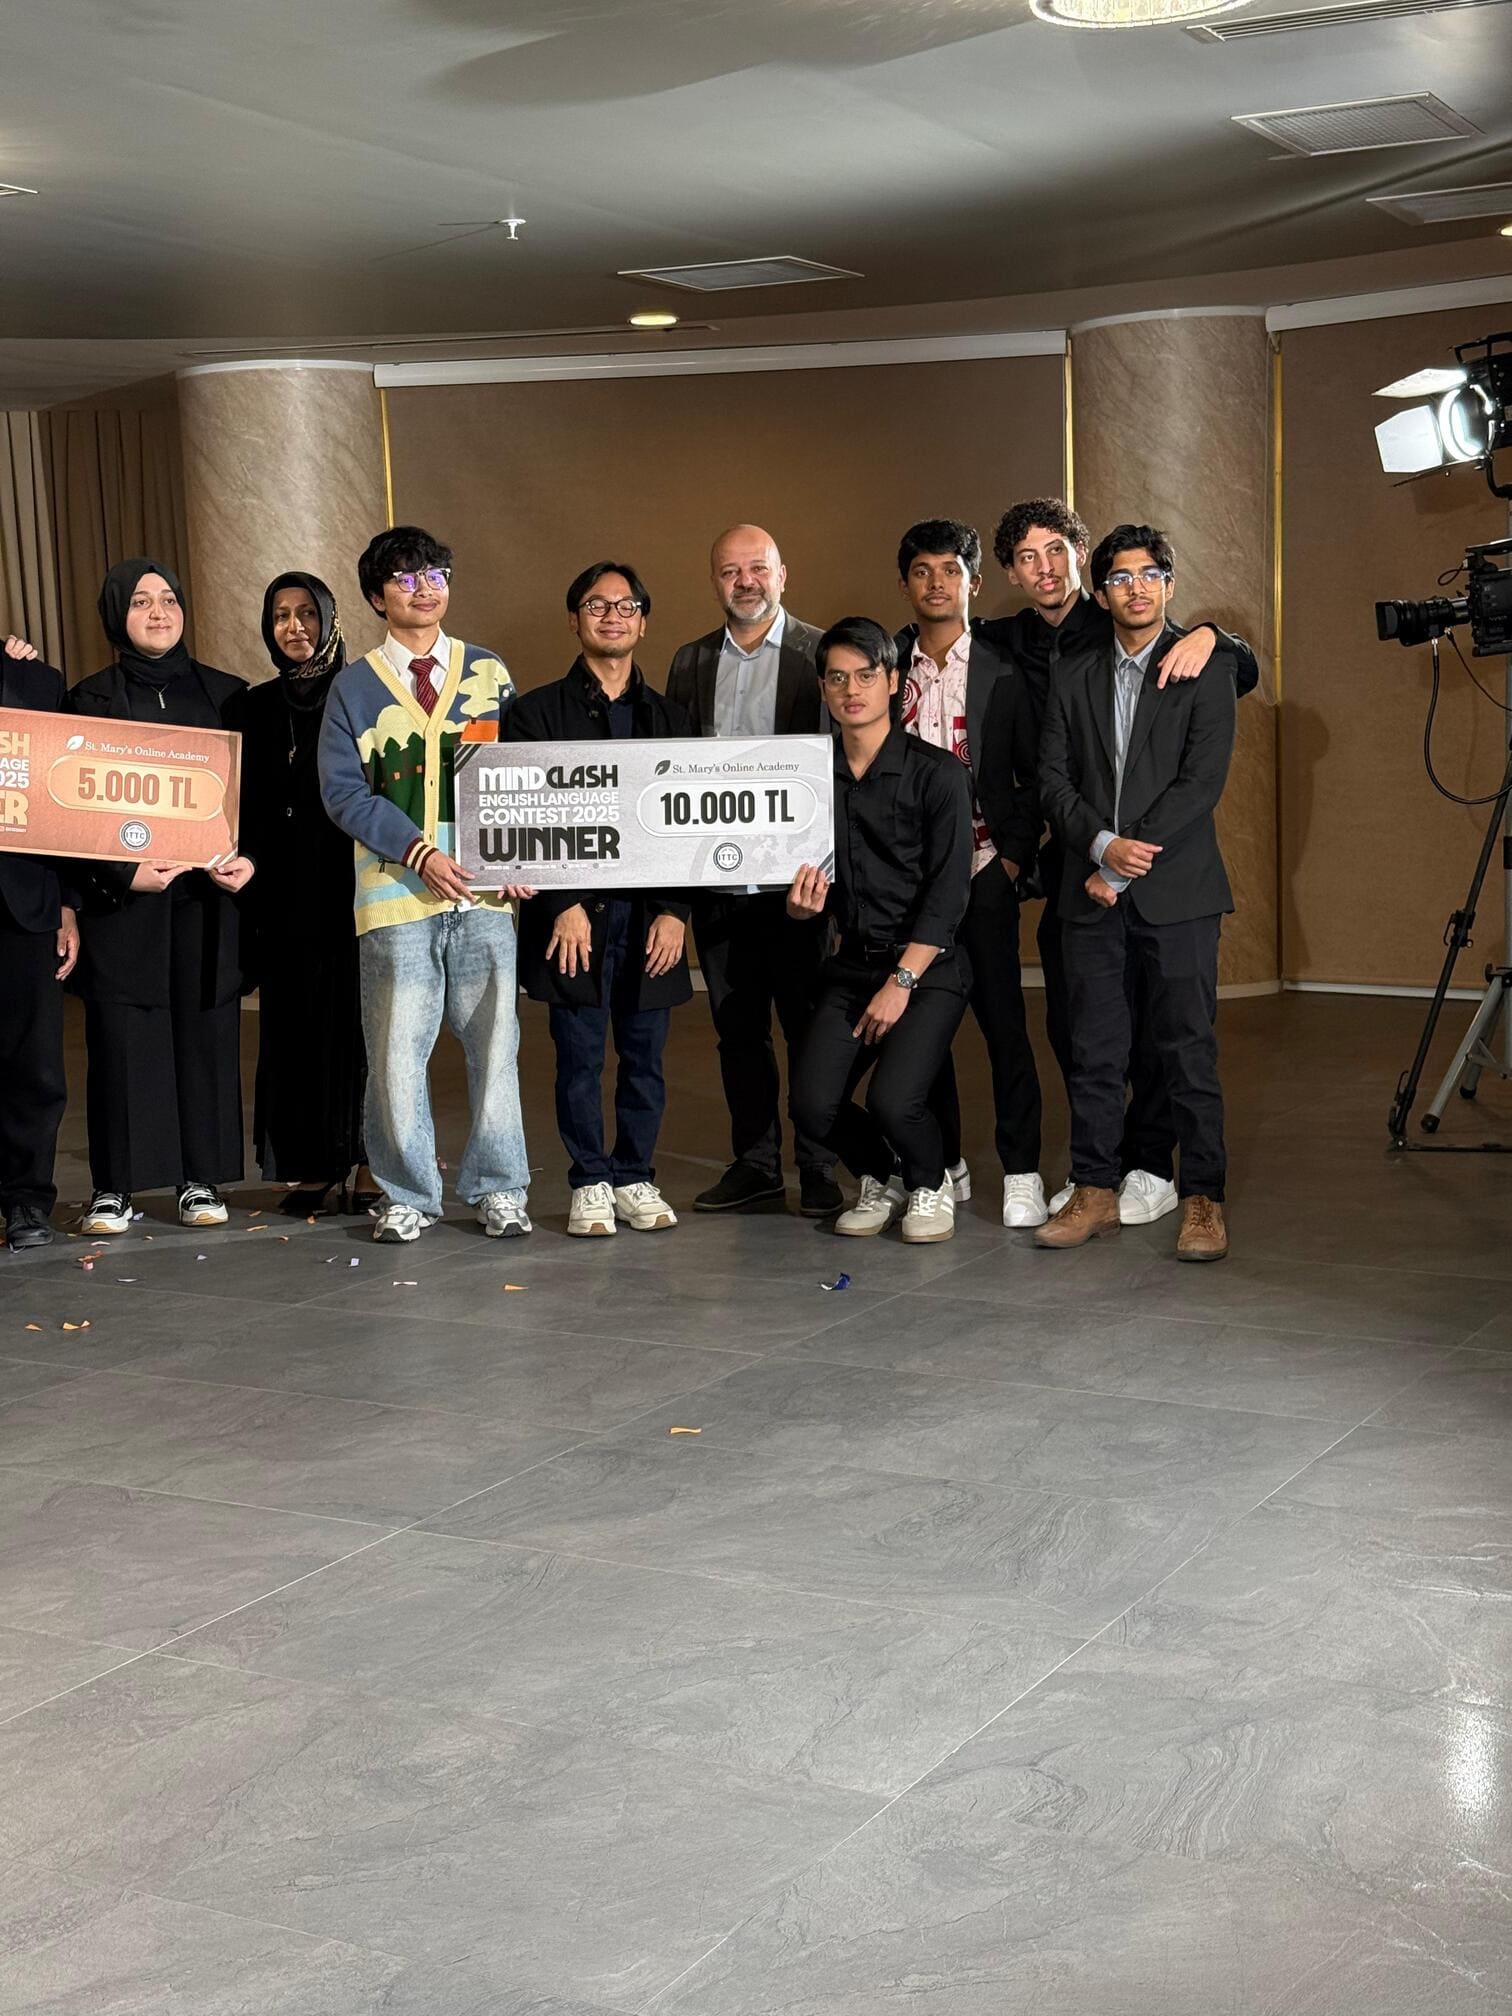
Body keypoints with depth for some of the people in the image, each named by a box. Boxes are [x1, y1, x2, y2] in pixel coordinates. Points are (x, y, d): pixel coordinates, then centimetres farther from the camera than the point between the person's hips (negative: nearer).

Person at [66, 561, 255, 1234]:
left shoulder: (226, 694, 10)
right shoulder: (90, 698, 5)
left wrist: (250, 858, -8)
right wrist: (123, 873, -13)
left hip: (209, 892, 2)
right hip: (121, 898, -1)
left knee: (206, 1031, 2)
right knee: (121, 1037, -2)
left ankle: (201, 1179, 12)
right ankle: (114, 1187, 5)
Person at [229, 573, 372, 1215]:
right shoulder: (254, 707, 12)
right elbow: (245, 807, 10)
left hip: (353, 885, -3)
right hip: (285, 891, 3)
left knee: (359, 1018, -3)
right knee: (296, 1022, 2)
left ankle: (370, 1163, 3)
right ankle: (311, 1168, 7)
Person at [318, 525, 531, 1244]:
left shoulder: (487, 673, 12)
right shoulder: (354, 687, 7)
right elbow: (343, 790, -1)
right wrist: (418, 852, -13)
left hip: (486, 889, 1)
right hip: (396, 891, -1)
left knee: (493, 1039, 2)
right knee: (399, 1049, -1)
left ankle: (497, 1187, 14)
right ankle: (406, 1196, 11)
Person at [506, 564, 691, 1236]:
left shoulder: (666, 716, 13)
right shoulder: (537, 711, 3)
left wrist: (675, 911, -2)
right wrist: (563, 906, -11)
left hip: (649, 914, 3)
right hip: (575, 912, -2)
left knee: (645, 1055, 6)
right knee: (580, 1056, 1)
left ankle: (635, 1178, 18)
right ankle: (591, 1183, 13)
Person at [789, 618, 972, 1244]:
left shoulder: (937, 773, -5)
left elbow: (948, 891, -10)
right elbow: (803, 904, 11)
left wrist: (901, 981, -15)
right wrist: (802, 904, -13)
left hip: (926, 965, -4)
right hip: (851, 964, 4)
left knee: (893, 1099, -23)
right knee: (813, 1106, -13)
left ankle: (930, 1186, 11)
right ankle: (882, 1179, 19)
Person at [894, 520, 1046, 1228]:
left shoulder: (1004, 672, 1)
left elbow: (1033, 776, 4)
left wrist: (1014, 856, -5)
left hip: (982, 873, -2)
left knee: (1003, 1021, -3)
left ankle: (1021, 1172, 6)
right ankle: (944, 1166, 19)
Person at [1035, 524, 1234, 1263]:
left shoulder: (1203, 668, 1)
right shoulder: (1072, 675, 12)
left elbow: (1201, 781, -7)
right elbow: (1053, 779, 7)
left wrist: (1127, 865, -11)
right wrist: (1102, 844, -11)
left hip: (1177, 891, -3)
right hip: (1090, 890, 3)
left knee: (1188, 1049, -2)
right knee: (1094, 1050, 6)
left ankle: (1202, 1200, 5)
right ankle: (1095, 1193, 14)